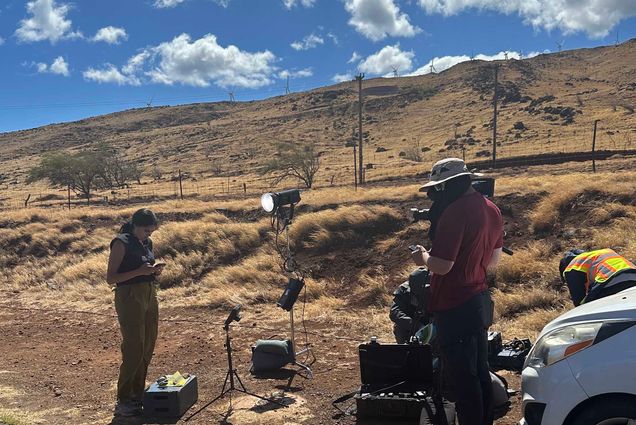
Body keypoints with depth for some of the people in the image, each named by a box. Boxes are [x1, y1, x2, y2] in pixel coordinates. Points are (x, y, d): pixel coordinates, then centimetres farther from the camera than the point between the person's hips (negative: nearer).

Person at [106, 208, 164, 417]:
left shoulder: (147, 243, 11)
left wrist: (154, 270, 2)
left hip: (149, 296, 8)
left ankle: (138, 394, 22)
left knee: (147, 349, 10)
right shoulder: (122, 243, -11)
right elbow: (110, 278, -13)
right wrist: (139, 271, -22)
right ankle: (122, 402, 3)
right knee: (133, 350, -6)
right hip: (130, 298, -8)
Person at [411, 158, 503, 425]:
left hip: (455, 308, -9)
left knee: (462, 377, 1)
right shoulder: (491, 210, 8)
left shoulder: (455, 212, -22)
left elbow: (441, 265, -25)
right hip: (480, 302, 10)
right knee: (480, 373, 18)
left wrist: (422, 257, -6)